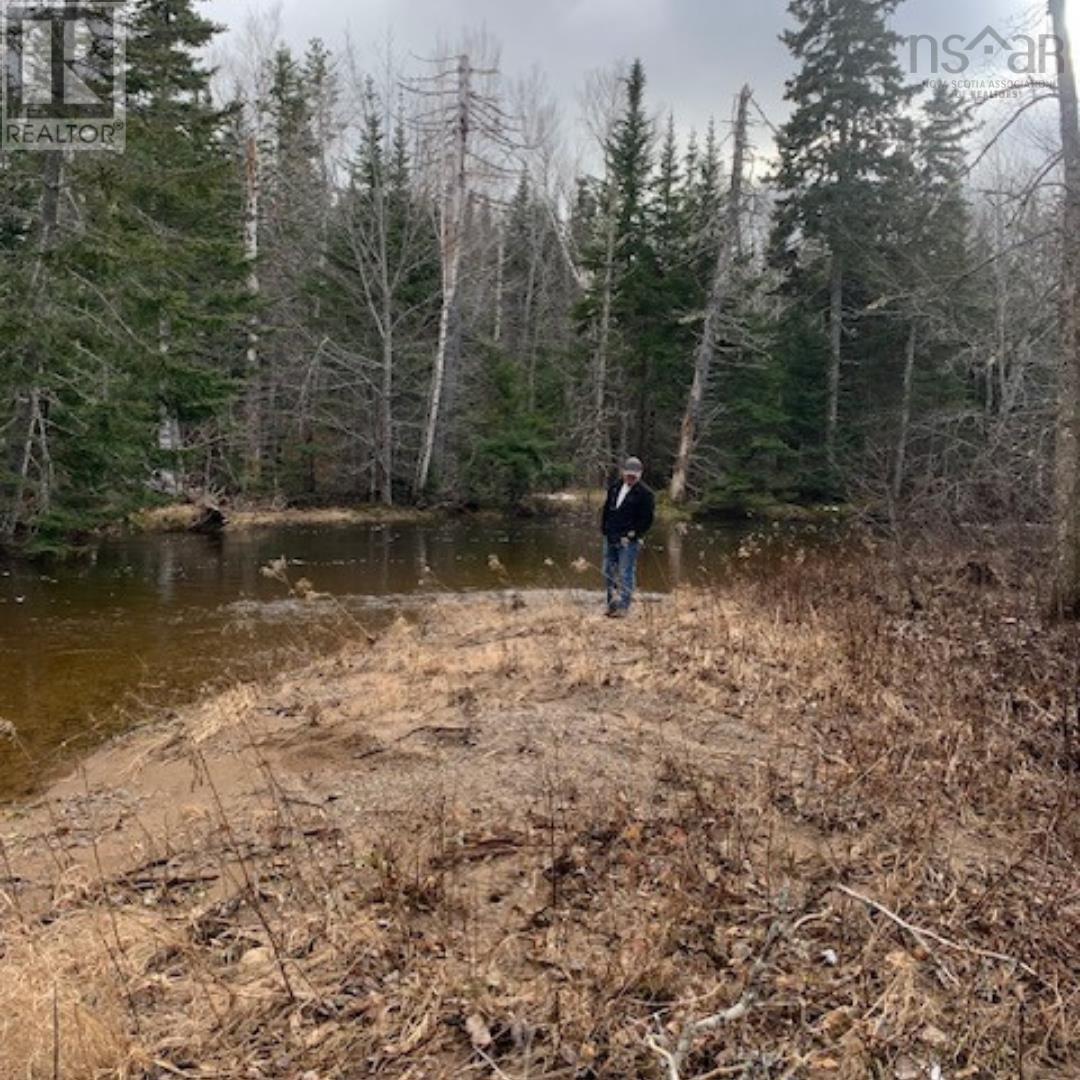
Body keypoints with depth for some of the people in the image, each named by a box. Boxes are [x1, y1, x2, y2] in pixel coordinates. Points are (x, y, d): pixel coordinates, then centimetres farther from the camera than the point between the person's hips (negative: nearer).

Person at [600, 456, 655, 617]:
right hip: (610, 538, 7)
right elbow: (606, 509, 20)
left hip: (629, 541, -7)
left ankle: (623, 606, -2)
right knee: (609, 572, 11)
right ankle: (612, 603, 22)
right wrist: (604, 528, 12)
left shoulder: (645, 494, -8)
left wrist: (632, 535, -13)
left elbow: (646, 520, -10)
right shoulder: (615, 488, 10)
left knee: (626, 573, -6)